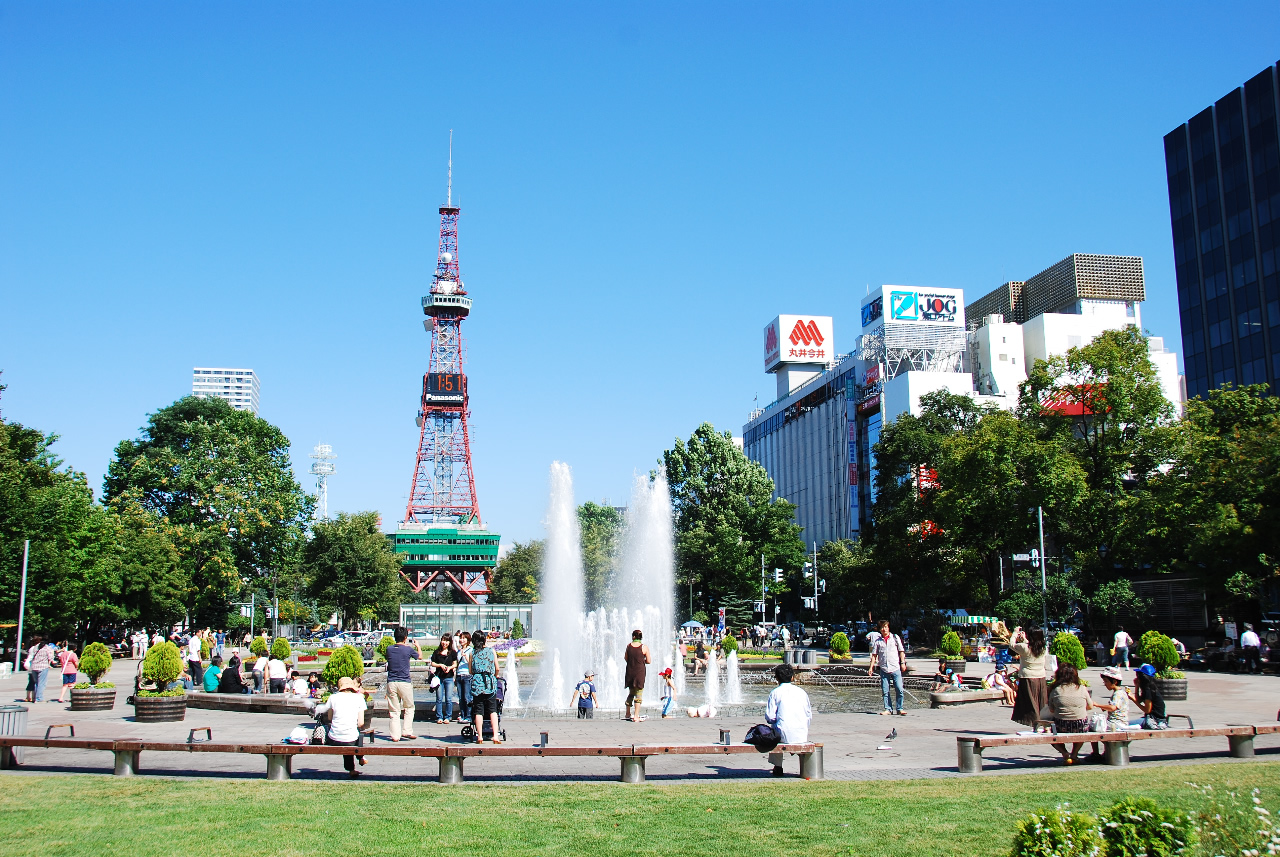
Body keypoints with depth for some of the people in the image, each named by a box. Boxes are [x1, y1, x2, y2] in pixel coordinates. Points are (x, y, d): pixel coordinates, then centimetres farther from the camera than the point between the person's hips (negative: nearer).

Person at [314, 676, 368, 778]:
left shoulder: (333, 697, 5)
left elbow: (330, 718, 14)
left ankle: (351, 770, 34)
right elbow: (361, 722, 0)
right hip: (351, 740, -1)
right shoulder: (359, 697, 3)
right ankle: (360, 757, 47)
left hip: (333, 740, 1)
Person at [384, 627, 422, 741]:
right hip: (404, 682, -3)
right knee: (409, 708, 13)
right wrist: (418, 646, 34)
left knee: (394, 711, 7)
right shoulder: (408, 649, -6)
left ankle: (395, 735, 5)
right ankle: (406, 731, 6)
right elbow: (420, 656, 13)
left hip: (391, 683, 3)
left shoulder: (389, 649, 2)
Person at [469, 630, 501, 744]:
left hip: (477, 684, 0)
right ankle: (495, 736, -4)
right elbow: (497, 668, 6)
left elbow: (470, 671, 7)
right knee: (493, 710, 4)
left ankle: (479, 736, 4)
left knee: (478, 712, 5)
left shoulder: (473, 654, 4)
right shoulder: (491, 651, 3)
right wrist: (495, 676, 26)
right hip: (490, 683, 0)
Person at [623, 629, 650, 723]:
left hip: (630, 672, 3)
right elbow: (648, 661, -4)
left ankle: (628, 714, 27)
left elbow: (625, 658, 9)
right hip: (640, 672, -3)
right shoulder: (644, 647, -8)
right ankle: (636, 717, -2)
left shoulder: (629, 646, 0)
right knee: (638, 694, 2)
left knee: (631, 693, 19)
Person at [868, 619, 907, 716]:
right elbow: (874, 655, 10)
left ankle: (899, 709, 4)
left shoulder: (895, 638, 7)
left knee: (899, 689, -7)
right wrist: (871, 667, 3)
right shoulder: (877, 641, 8)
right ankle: (888, 709, 11)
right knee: (885, 691, 1)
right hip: (883, 669, 1)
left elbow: (901, 651, 8)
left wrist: (903, 663, -1)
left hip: (895, 668, -1)